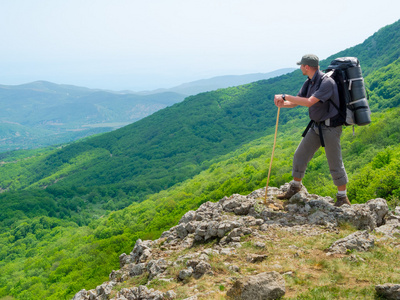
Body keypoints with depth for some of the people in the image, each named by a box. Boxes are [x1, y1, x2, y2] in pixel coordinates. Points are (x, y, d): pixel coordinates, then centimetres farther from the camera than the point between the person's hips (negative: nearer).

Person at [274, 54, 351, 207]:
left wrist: (284, 96, -29)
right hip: (316, 126, 8)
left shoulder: (327, 82, -22)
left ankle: (342, 198, 14)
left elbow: (309, 102, -32)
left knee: (335, 163, 0)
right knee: (300, 155, 11)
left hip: (330, 127, -8)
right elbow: (295, 102, 7)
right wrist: (282, 103, -16)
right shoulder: (309, 83, 6)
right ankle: (295, 187, 29)